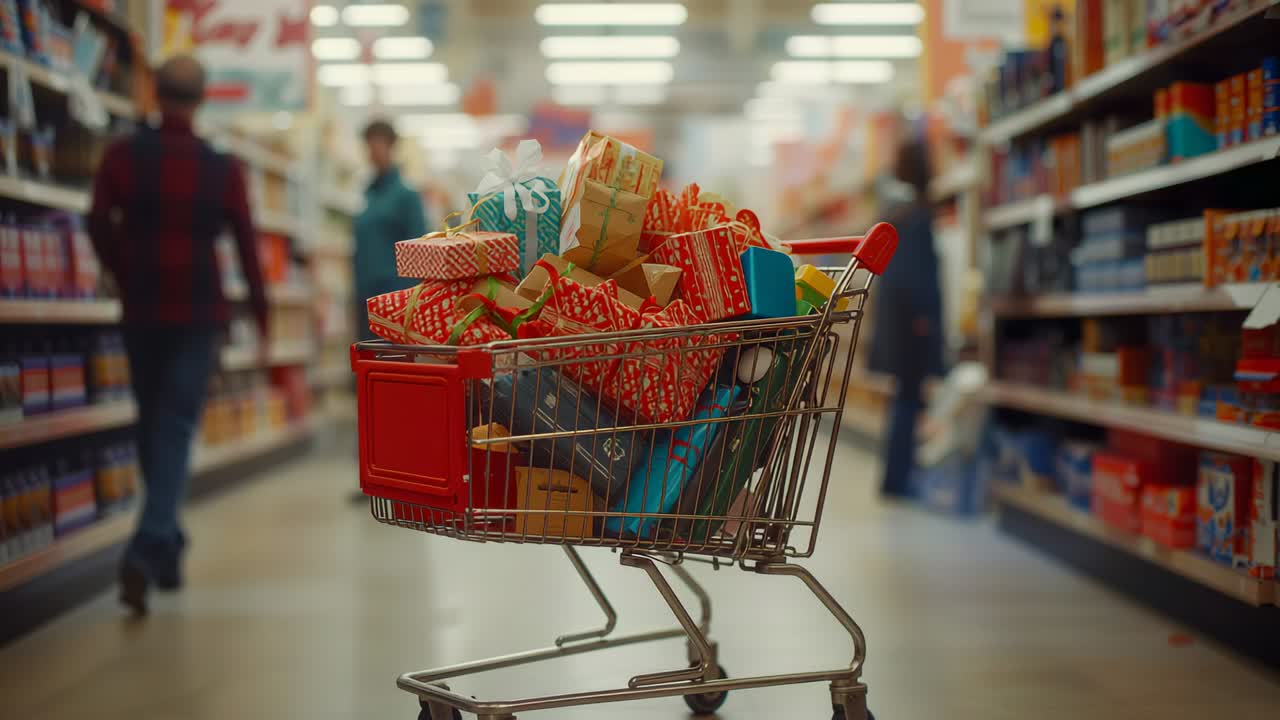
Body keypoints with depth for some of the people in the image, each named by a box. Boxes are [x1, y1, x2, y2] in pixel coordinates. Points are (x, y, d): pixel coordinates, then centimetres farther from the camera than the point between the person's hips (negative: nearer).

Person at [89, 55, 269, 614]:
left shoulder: (123, 154, 1)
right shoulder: (224, 169, 0)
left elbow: (99, 223, -8)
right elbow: (247, 246, 0)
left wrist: (127, 279, 6)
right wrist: (260, 316, 8)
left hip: (141, 307, 1)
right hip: (199, 310, -1)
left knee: (151, 424, 16)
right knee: (176, 427, -4)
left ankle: (166, 545, 23)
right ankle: (148, 550, -22)